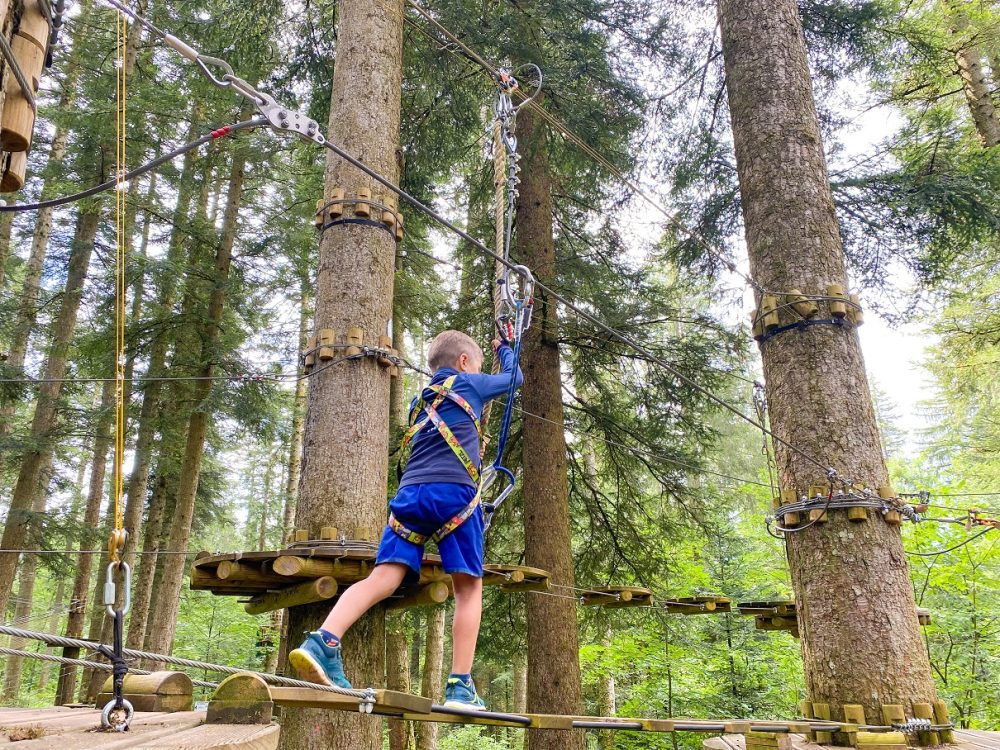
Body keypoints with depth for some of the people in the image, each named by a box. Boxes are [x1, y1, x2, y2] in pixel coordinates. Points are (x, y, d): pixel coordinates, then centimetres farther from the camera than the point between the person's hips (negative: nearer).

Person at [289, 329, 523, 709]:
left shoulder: (420, 401, 31)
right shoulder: (469, 384, 17)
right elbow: (514, 377, 33)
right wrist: (504, 348, 53)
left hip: (409, 492, 5)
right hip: (454, 492, -5)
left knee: (383, 577, -8)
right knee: (469, 587, 3)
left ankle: (323, 642, -29)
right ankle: (461, 685, -3)